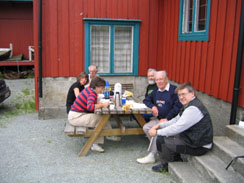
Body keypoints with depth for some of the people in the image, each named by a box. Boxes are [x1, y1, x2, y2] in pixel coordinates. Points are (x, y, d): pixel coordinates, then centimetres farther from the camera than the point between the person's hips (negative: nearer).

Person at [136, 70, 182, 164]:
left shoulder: (174, 90, -10)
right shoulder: (156, 91, 14)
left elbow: (178, 107, -18)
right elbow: (146, 100, 26)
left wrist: (167, 119, -19)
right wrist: (153, 106, 3)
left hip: (170, 121, -8)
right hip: (159, 119, 8)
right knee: (146, 127, -12)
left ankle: (151, 156, -18)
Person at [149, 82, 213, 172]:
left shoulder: (193, 109, -26)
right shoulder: (189, 105, 8)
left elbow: (177, 128, -26)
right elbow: (176, 120, 15)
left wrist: (157, 132, -17)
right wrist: (159, 125, 3)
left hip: (199, 147, -10)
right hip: (192, 138, 10)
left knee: (161, 140, -12)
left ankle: (165, 166, 12)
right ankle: (177, 160, 25)